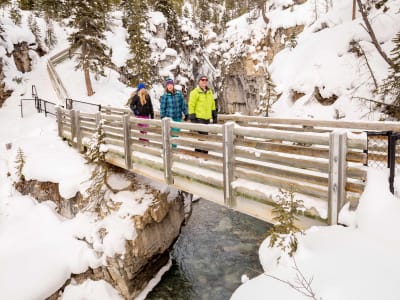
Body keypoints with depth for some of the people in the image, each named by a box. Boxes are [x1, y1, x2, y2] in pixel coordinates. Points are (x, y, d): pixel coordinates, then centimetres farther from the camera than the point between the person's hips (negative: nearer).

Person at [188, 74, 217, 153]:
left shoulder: (209, 92, 14)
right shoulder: (195, 92, -6)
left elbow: (212, 105, 20)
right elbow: (191, 106, -9)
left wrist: (214, 116, 16)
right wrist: (192, 118, -14)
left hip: (207, 118, 7)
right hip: (199, 118, -7)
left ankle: (198, 151, 23)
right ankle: (204, 153, -6)